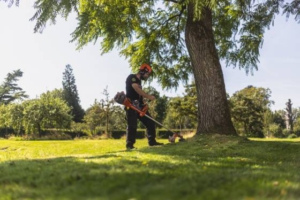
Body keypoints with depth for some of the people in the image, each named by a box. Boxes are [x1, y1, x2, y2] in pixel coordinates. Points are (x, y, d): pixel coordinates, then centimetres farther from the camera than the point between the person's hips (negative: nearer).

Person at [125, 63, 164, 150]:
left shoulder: (139, 81, 22)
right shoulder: (131, 77, -6)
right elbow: (137, 89, -20)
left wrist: (143, 104, 4)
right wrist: (149, 97, -19)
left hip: (139, 105, 9)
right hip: (131, 105, -9)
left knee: (150, 122, 7)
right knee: (132, 125, -13)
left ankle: (152, 141, 14)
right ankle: (129, 144, -5)